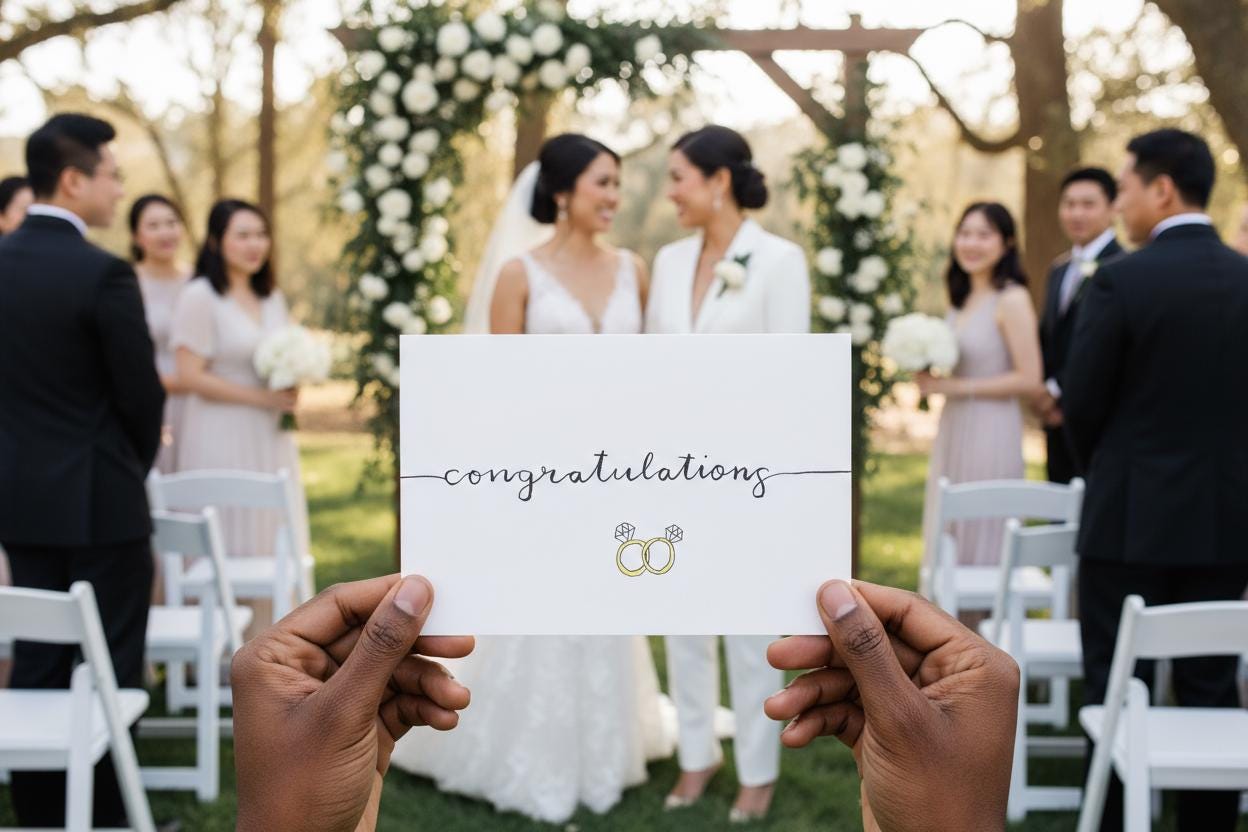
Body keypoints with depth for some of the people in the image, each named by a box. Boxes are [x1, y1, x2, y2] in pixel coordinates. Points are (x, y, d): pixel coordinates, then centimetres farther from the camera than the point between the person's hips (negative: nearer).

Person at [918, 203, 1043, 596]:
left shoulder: (1012, 299, -10)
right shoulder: (962, 298, 14)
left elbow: (1030, 380, -16)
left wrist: (955, 386, -15)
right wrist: (930, 378, 0)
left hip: (990, 435, -8)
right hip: (952, 433, 8)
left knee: (982, 546, 0)